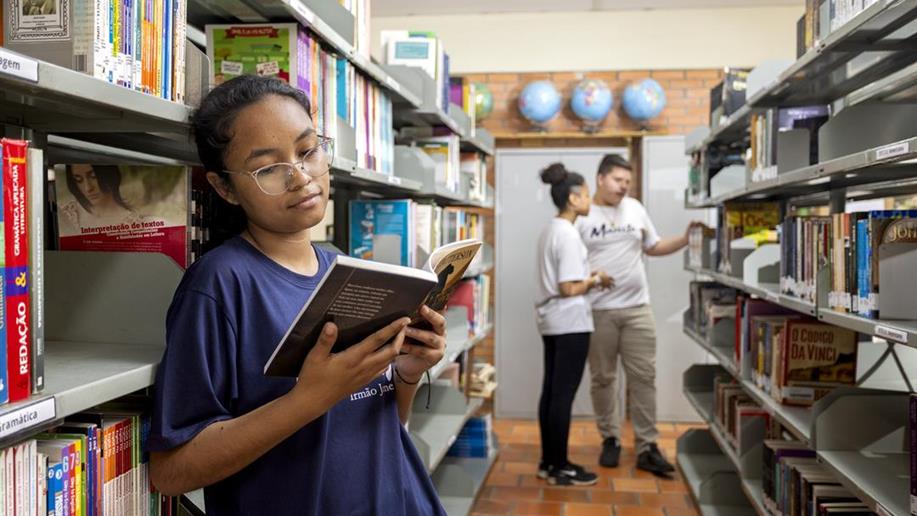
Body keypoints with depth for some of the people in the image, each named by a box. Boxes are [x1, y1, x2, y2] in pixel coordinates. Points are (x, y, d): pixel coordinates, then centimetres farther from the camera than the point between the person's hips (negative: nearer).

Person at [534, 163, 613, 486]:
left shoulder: (549, 231, 13)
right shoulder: (568, 235, -17)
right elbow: (568, 289, -20)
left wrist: (587, 276, 12)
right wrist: (596, 281, -5)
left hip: (551, 321, 10)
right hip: (570, 322, -10)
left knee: (551, 392, 12)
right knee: (563, 395, -3)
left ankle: (549, 462, 20)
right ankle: (560, 469, 4)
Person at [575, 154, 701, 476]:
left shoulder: (635, 208, 10)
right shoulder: (583, 215, -3)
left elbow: (654, 247, 18)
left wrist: (686, 239, 6)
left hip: (637, 308, 3)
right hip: (598, 311, -3)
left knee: (643, 377, 2)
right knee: (603, 378, 7)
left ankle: (647, 448, 9)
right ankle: (610, 439, 23)